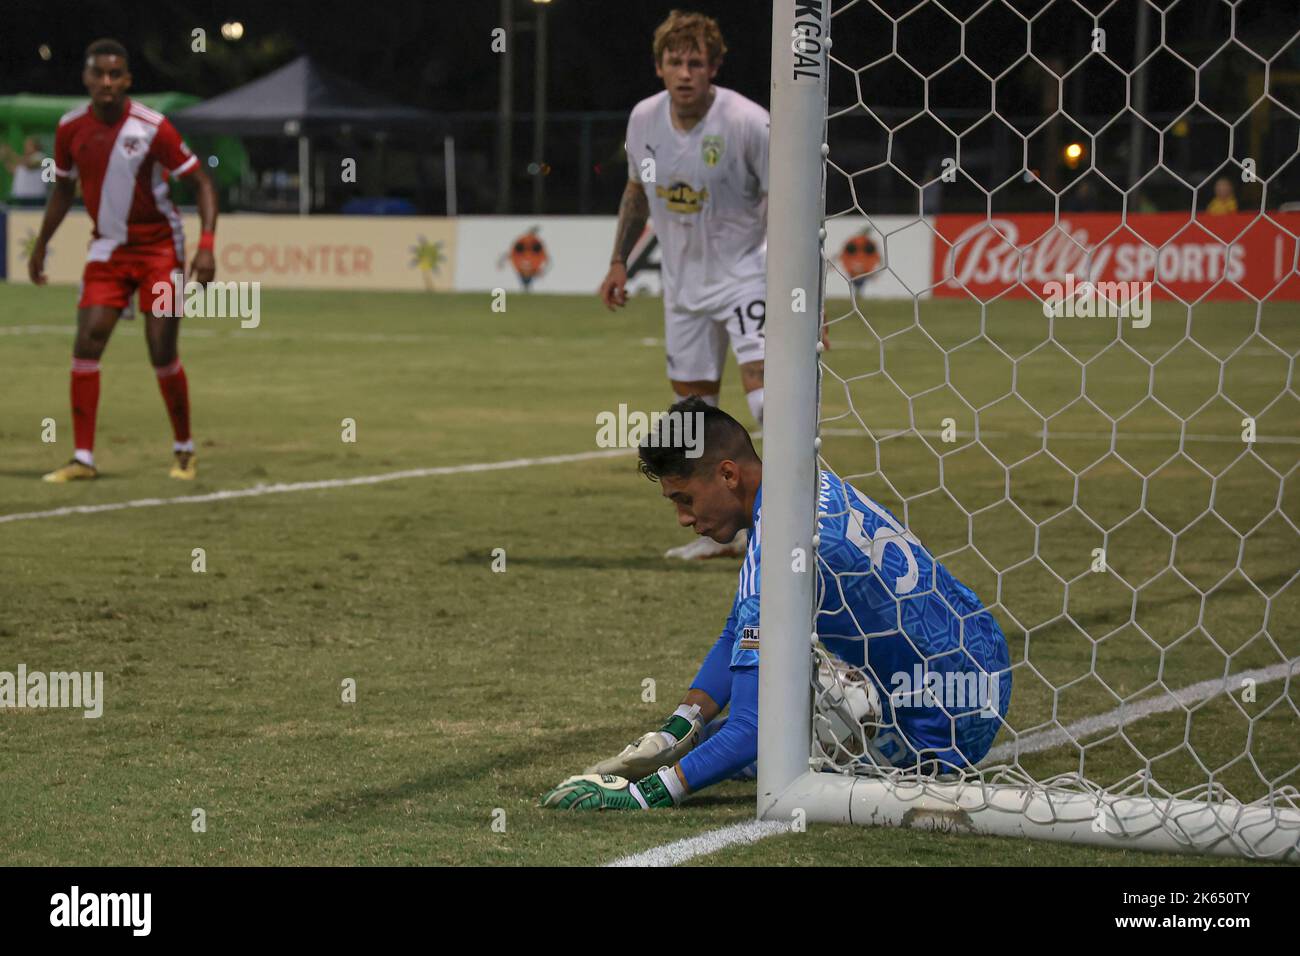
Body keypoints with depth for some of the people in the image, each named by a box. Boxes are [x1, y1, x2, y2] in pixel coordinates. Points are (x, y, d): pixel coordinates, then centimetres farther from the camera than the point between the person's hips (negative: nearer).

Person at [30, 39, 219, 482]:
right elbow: (64, 188, 14)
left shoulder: (152, 127, -17)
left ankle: (184, 450, 16)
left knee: (162, 353, -5)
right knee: (87, 342, -10)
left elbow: (202, 182, -12)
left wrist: (206, 245, -22)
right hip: (107, 248, 3)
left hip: (158, 247, -3)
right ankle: (83, 458, -6)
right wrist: (40, 246, 15)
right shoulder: (72, 127, -4)